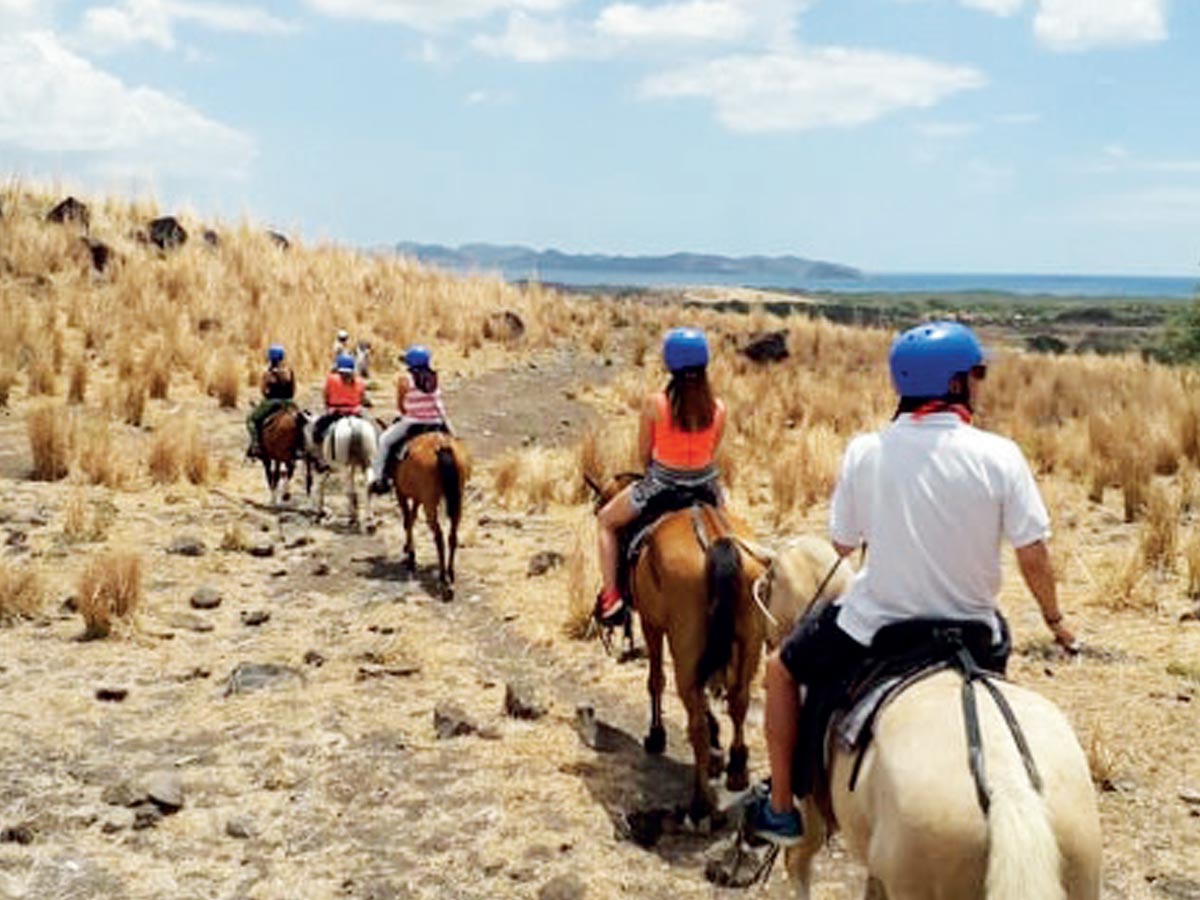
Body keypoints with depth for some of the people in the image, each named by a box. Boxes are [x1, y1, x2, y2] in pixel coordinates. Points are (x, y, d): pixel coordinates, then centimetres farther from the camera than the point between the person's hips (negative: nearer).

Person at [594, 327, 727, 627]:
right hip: (704, 487, 3)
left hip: (660, 487, -3)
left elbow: (644, 454, -7)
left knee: (606, 521, 22)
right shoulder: (718, 409, -10)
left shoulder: (655, 404, -17)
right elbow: (711, 454, 1)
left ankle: (611, 595, 15)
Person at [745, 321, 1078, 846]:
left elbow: (842, 543, -1)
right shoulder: (998, 455, -14)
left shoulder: (865, 451, -10)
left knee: (782, 669, 25)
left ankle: (781, 809, 27)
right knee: (998, 634, 38)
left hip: (872, 626, -1)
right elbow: (1033, 555, -10)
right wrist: (1054, 619, 7)